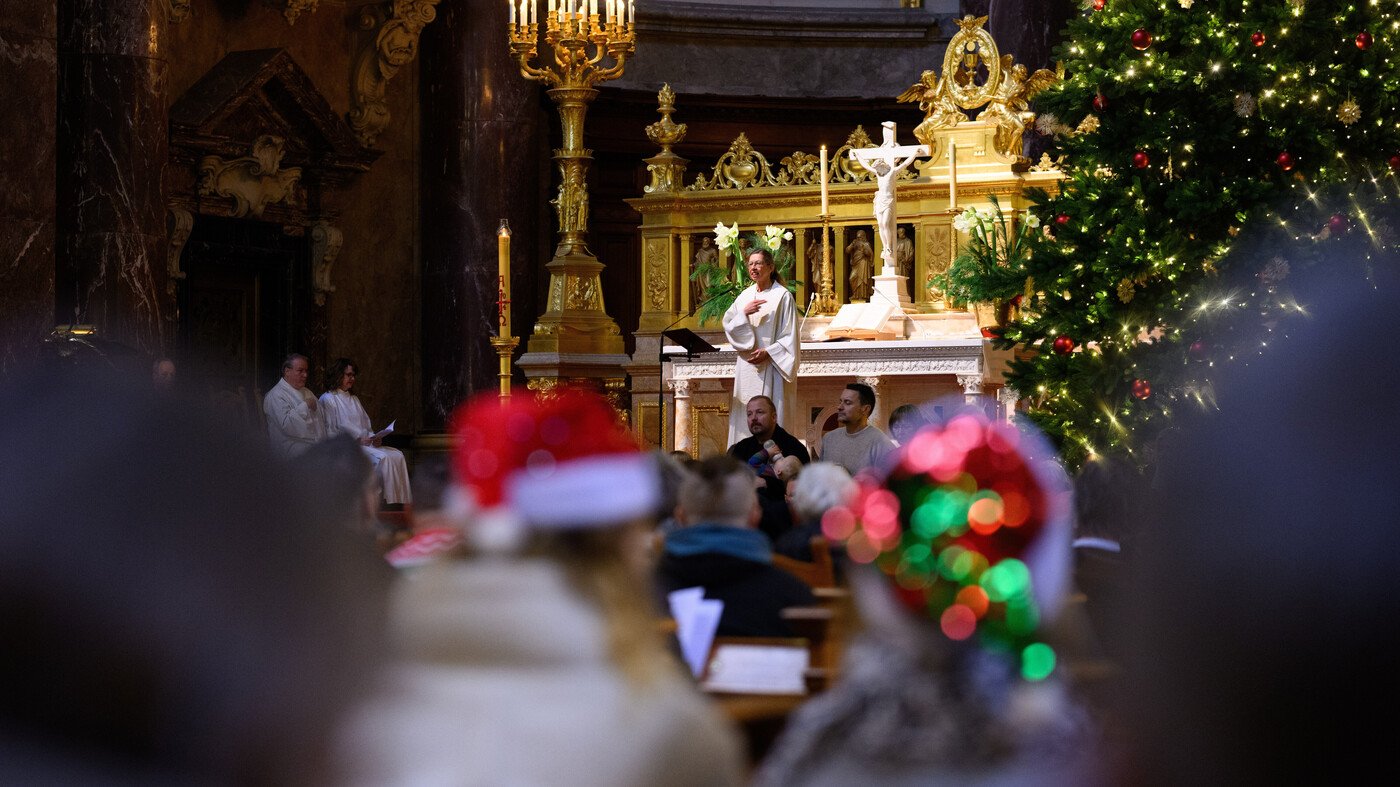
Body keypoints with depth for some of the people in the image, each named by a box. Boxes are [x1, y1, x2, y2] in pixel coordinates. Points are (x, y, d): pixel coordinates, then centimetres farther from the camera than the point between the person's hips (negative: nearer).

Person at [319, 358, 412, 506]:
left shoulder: (354, 399, 26)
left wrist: (374, 438, 0)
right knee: (383, 458, -30)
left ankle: (402, 502, -28)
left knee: (397, 456, -18)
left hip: (364, 443, 7)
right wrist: (358, 439, -14)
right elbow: (331, 432, -8)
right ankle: (390, 500, -29)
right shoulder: (328, 399, 1)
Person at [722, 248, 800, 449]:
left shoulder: (782, 296, -3)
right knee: (745, 416, 2)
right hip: (747, 368, 5)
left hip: (771, 367, -5)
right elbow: (729, 327, 5)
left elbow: (790, 337, -6)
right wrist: (744, 313, -12)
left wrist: (768, 352, -17)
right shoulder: (745, 296, 12)